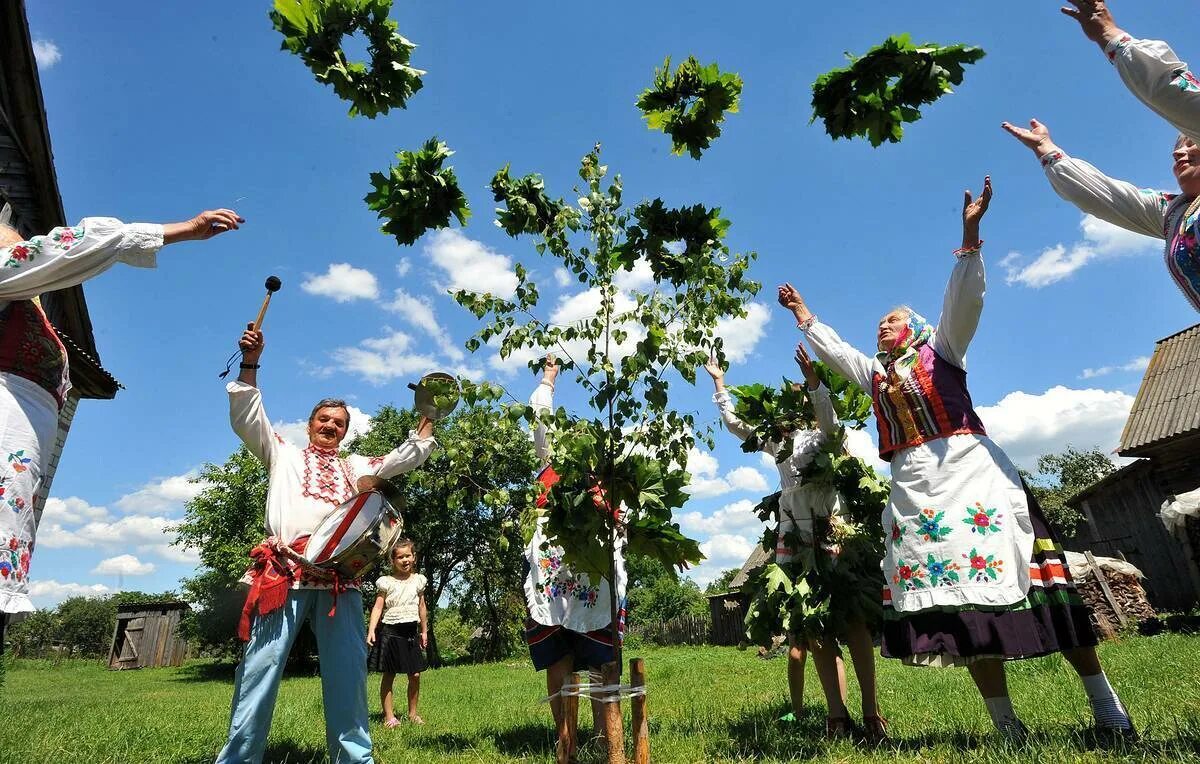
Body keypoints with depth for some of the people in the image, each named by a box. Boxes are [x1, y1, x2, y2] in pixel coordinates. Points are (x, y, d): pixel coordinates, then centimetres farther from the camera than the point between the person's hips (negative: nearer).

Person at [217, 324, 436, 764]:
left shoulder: (354, 467, 29)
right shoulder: (283, 454, 23)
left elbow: (404, 459, 22)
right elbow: (246, 418, 10)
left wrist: (428, 419, 13)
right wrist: (250, 365, -1)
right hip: (284, 572, -2)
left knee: (348, 672, 1)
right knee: (261, 666, -5)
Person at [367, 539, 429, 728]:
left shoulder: (418, 580, 7)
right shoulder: (386, 582, -2)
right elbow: (378, 607, -6)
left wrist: (424, 631, 19)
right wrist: (371, 630, -18)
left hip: (411, 632, 3)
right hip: (390, 632, -3)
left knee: (415, 675, 2)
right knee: (388, 675, 1)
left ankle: (413, 713, 18)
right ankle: (388, 716, 11)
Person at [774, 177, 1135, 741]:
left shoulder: (942, 348, 12)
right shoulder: (875, 374, 24)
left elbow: (964, 299, -1)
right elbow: (831, 349, 33)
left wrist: (969, 236, -11)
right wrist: (803, 316, 35)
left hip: (969, 468, -4)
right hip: (912, 485, 4)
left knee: (1005, 571, -9)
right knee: (952, 592, -3)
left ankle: (1106, 705, 4)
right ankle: (1005, 721, 2)